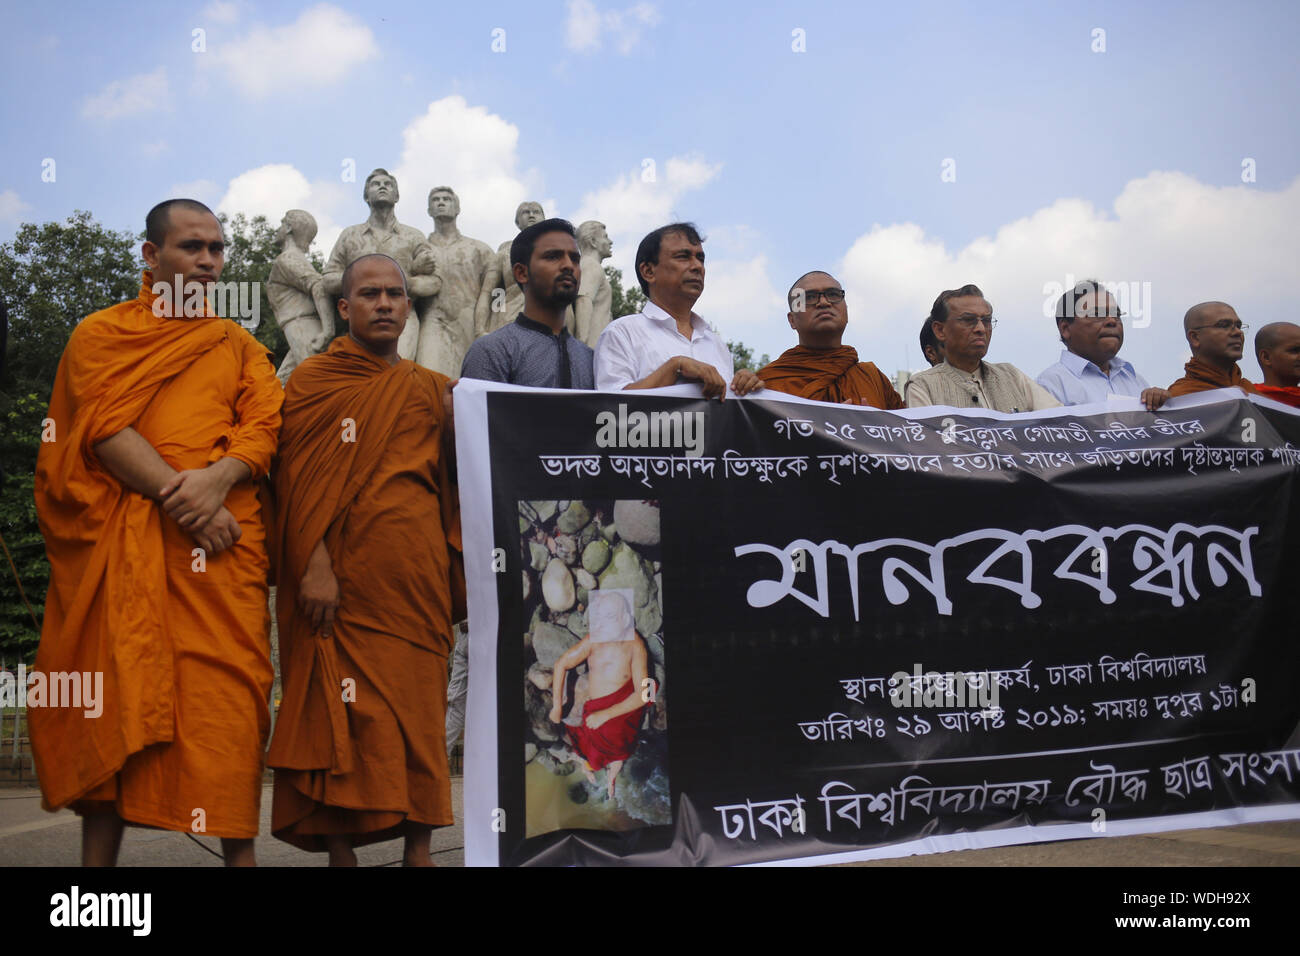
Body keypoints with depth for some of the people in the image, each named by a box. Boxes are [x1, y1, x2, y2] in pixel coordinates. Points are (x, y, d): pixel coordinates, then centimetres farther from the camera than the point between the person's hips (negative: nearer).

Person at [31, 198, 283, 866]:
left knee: (229, 691, -7)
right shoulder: (100, 334, 13)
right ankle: (97, 858, 5)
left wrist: (218, 478, -13)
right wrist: (179, 495, -13)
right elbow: (105, 429, -1)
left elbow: (264, 424, 8)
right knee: (113, 693, -2)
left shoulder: (240, 346, 22)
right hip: (119, 541, -1)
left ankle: (240, 854, -2)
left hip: (221, 537, 1)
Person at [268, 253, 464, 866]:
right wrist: (314, 565, -14)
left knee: (420, 711, 2)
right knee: (345, 712, -5)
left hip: (418, 579, 3)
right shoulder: (314, 380, 7)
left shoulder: (432, 390, 17)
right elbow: (301, 479, -3)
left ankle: (419, 849, 7)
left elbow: (459, 479, 14)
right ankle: (341, 850, 2)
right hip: (344, 580, -3)